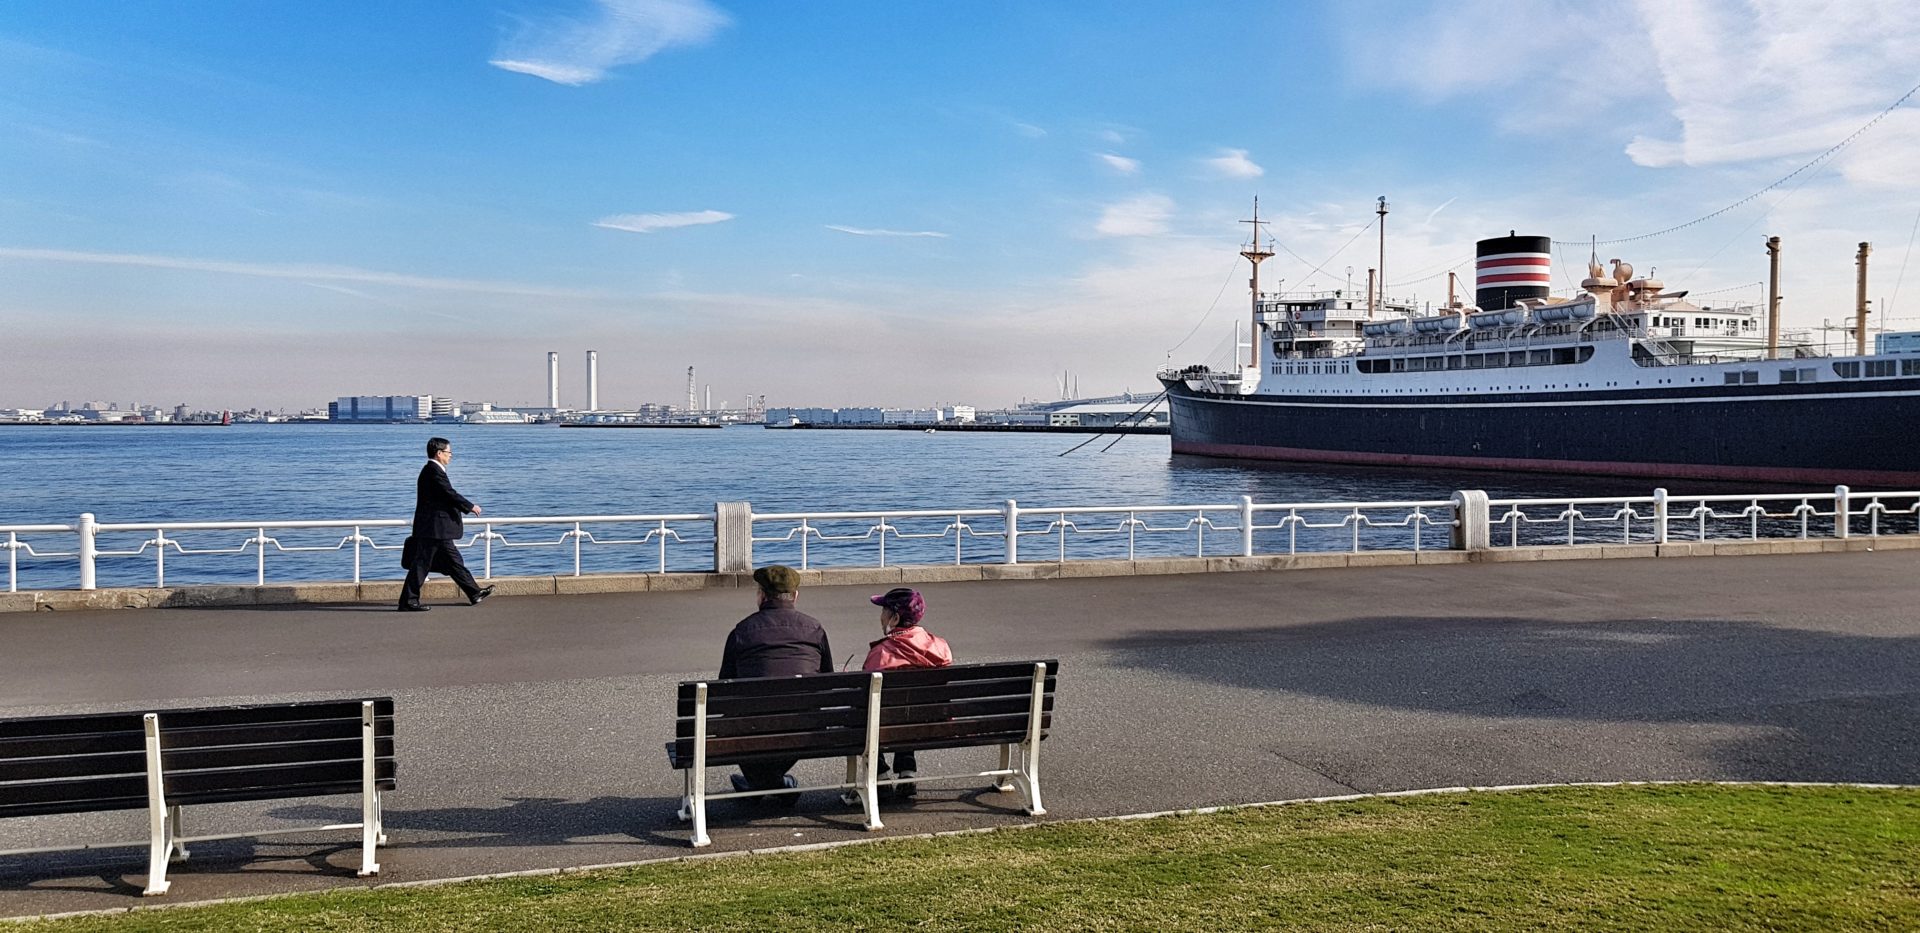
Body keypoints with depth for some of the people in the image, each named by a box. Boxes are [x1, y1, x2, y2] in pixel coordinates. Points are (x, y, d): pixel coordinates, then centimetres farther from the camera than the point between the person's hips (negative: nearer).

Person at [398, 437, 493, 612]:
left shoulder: (432, 470, 15)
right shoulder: (434, 471, -16)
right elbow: (450, 494, -20)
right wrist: (471, 507, -9)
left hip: (439, 530, 11)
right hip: (433, 528, -11)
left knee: (454, 561, 14)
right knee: (421, 564, -5)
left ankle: (474, 593, 20)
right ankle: (408, 602, -1)